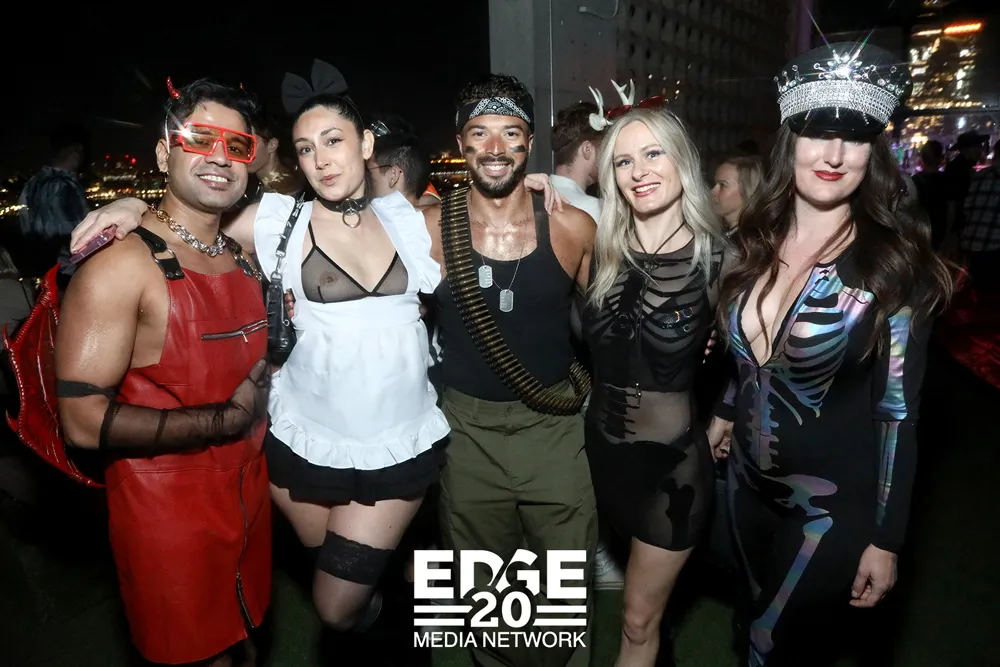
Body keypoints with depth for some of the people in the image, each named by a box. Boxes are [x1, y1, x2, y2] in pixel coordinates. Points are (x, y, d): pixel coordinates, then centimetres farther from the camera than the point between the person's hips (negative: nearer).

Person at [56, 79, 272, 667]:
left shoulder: (244, 259, 6)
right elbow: (85, 421, -22)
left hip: (249, 499, 7)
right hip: (167, 514, -6)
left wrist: (266, 382, 1)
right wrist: (228, 419, -19)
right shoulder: (121, 264, -18)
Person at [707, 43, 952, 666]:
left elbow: (897, 410, -14)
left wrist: (886, 539, -12)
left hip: (832, 506, -5)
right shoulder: (758, 244, -2)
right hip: (747, 483, 5)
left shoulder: (893, 264, -16)